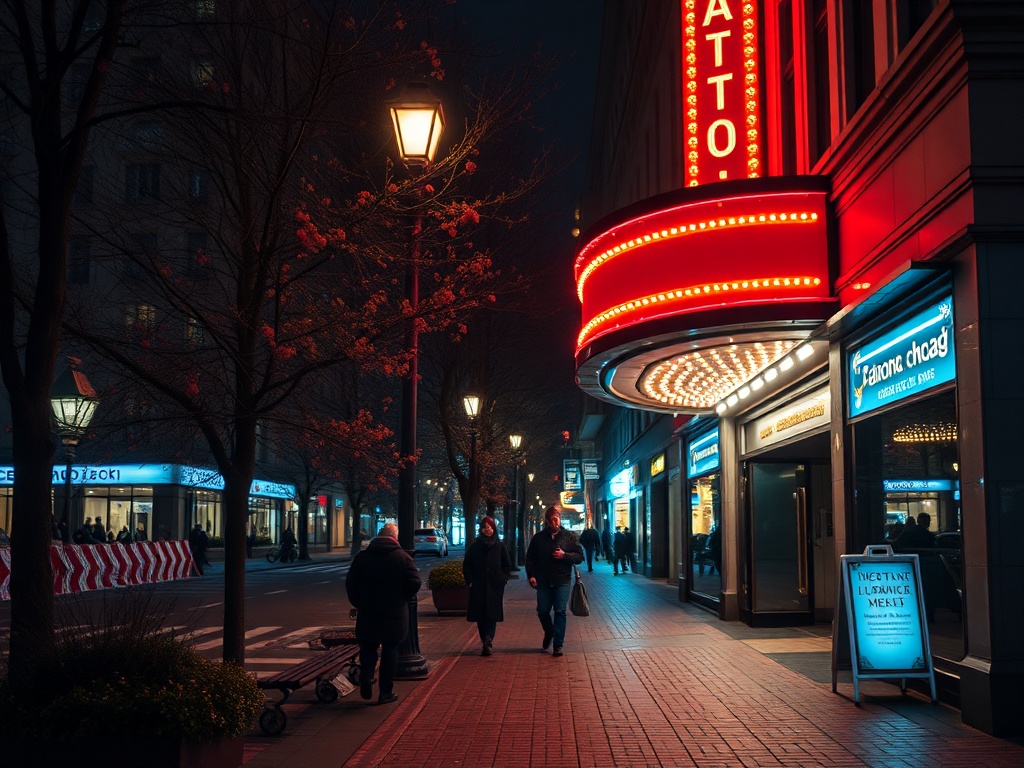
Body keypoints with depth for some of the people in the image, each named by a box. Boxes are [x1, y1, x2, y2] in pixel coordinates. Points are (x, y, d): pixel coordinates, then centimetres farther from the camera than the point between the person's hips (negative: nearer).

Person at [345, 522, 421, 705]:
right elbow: (414, 583, -11)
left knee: (368, 647, 16)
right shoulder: (402, 557, -5)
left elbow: (350, 584, 1)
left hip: (367, 613, 2)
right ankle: (386, 692, 9)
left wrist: (357, 603, 14)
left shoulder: (362, 557, 1)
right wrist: (403, 598, 6)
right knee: (390, 649, 7)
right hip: (395, 614, -2)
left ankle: (365, 682, -1)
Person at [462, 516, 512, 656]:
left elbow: (508, 566, 11)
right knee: (480, 616, 2)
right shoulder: (474, 546, 8)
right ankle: (487, 643, 10)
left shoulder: (500, 546, 6)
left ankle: (487, 642, -19)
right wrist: (470, 580, 0)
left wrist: (502, 579, -2)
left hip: (495, 587, -1)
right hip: (478, 587, 1)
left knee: (492, 615, -10)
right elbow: (466, 565, 10)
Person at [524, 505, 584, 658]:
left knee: (560, 611, -3)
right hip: (543, 581, 2)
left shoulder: (569, 536, 1)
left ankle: (558, 644, 3)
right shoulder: (538, 537, 4)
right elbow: (530, 558, 8)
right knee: (542, 611, 7)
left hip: (562, 581, -2)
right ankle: (549, 632, 37)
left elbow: (580, 557, 0)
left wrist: (565, 555, -17)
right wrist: (531, 575, -5)